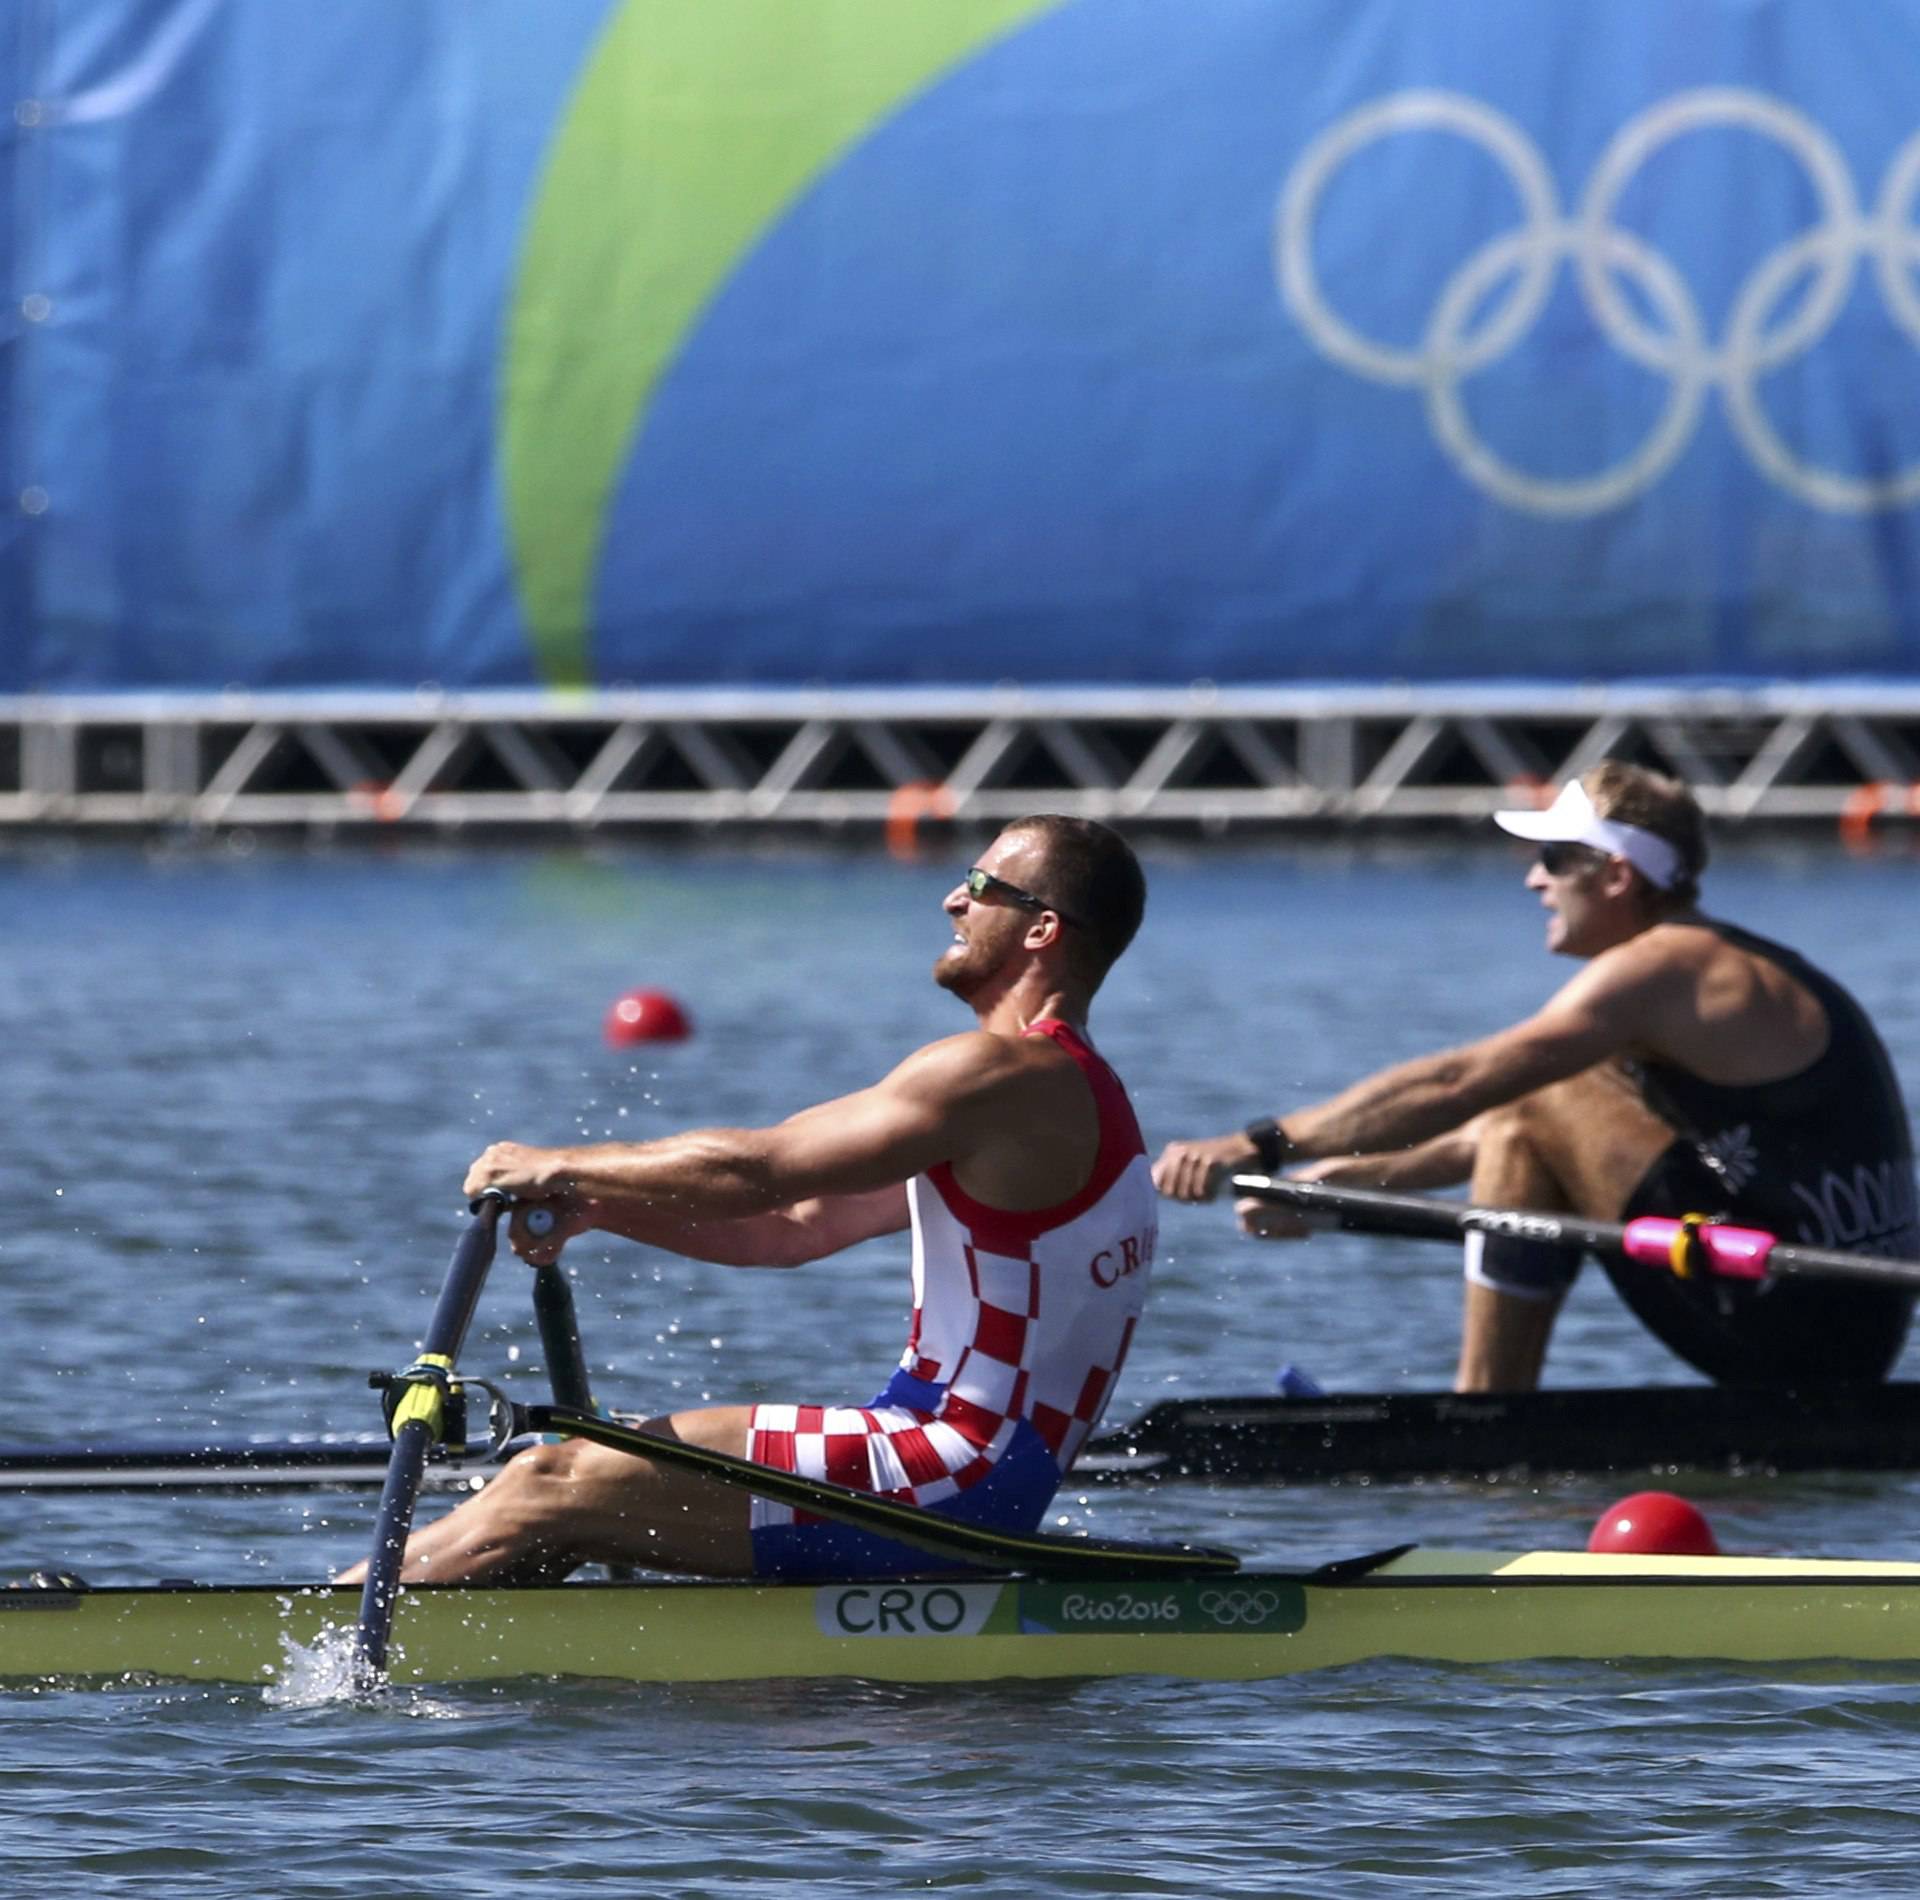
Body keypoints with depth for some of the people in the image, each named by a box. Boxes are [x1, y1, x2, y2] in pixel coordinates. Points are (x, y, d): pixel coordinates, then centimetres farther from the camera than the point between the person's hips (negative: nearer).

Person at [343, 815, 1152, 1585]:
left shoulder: (1002, 1075, -14)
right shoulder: (1069, 1088, 20)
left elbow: (754, 1171, -14)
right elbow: (794, 1226, 19)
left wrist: (558, 1168, -2)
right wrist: (595, 1204, 9)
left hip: (948, 1477, -10)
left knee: (548, 1492, -12)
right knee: (560, 1482, 9)